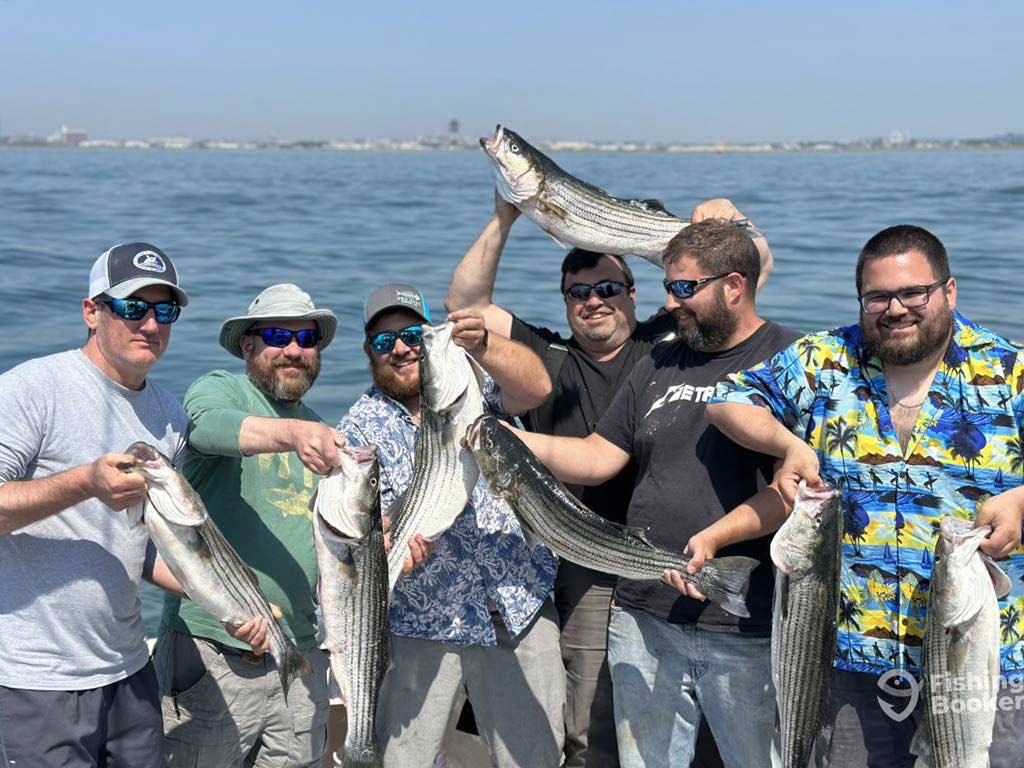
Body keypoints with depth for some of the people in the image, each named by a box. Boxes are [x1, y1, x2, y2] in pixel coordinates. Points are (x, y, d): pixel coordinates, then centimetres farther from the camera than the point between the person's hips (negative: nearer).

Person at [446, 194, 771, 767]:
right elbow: (466, 306, 4)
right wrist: (503, 222, -3)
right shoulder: (548, 359, 9)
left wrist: (733, 223, -10)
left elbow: (759, 264, 10)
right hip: (591, 581, 1)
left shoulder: (670, 339, 7)